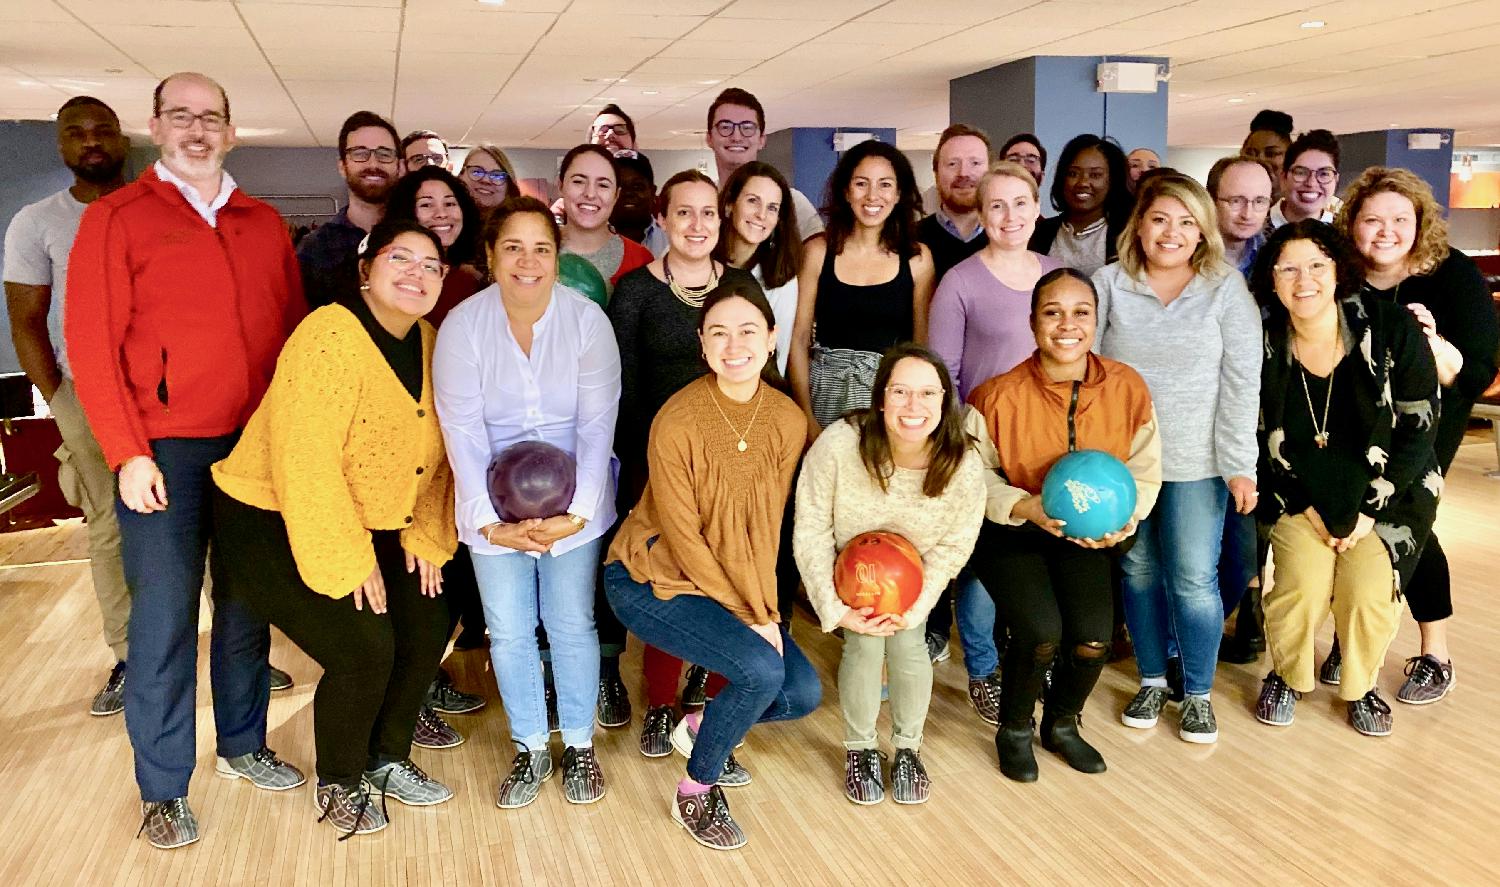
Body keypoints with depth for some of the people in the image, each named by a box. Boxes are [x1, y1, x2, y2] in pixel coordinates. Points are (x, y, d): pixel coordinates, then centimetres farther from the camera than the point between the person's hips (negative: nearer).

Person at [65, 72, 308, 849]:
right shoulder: (117, 218, 0)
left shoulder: (265, 225, 11)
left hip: (258, 447, 4)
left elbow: (294, 331, 11)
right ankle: (163, 790, 14)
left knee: (248, 605, 12)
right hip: (165, 451, -3)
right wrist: (126, 454, -11)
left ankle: (243, 744, 29)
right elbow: (91, 343, -5)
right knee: (163, 617, 1)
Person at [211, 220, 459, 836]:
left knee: (429, 622, 0)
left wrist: (426, 538, -2)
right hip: (270, 525, -8)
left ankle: (386, 760, 23)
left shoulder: (427, 343, 2)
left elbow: (435, 452, 5)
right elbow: (305, 463, -28)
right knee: (364, 647, -16)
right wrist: (349, 562, -23)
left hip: (370, 525, 8)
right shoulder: (330, 336, -23)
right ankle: (339, 784, 12)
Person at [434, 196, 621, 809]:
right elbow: (462, 432, -10)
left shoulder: (587, 320, -9)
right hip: (495, 504, 1)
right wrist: (490, 521, -16)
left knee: (572, 623, 3)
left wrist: (578, 512, -18)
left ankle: (579, 746, 25)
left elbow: (597, 425, -9)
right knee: (509, 631, 4)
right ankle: (530, 749, 25)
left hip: (573, 499, 0)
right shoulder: (462, 325, -8)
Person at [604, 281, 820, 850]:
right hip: (649, 579, -6)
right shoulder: (677, 420, -22)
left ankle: (700, 728, 24)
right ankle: (696, 792, 2)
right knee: (761, 669, -24)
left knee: (803, 693, -4)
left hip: (732, 584, 6)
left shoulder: (788, 420, -6)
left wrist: (765, 608, -11)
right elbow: (682, 536, -19)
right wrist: (750, 617, -17)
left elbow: (766, 525, -2)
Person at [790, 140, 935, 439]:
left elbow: (923, 344, 6)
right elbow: (799, 338, 1)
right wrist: (807, 417, -7)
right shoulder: (819, 251, 1)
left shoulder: (917, 258, 2)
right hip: (827, 391, 0)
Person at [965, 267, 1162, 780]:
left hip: (1085, 534, 3)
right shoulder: (999, 396, -18)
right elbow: (975, 475, -9)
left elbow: (1144, 471, 0)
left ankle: (1061, 726, 22)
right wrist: (1027, 507, -25)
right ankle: (1014, 731, 11)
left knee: (1094, 637, -13)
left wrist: (1123, 519, -18)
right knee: (1041, 631, -22)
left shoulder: (1128, 387, -9)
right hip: (1009, 533, -3)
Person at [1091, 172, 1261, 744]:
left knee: (1194, 582, 0)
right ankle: (1152, 681, 29)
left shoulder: (1227, 290, -1)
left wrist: (1240, 465, -8)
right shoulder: (1108, 284, 1)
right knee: (1138, 572, 12)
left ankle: (1198, 693, 20)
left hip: (1196, 464, -1)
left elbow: (1241, 384, -4)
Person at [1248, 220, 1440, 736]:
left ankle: (1362, 687, 13)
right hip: (1301, 496, 1)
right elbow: (1257, 441, -1)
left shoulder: (1391, 329, -14)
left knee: (1369, 590, -18)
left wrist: (1370, 511, -12)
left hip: (1387, 494, 0)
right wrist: (1305, 510, -9)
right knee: (1303, 583, -20)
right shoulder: (1264, 344, -10)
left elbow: (1418, 431, -9)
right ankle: (1286, 677, 10)